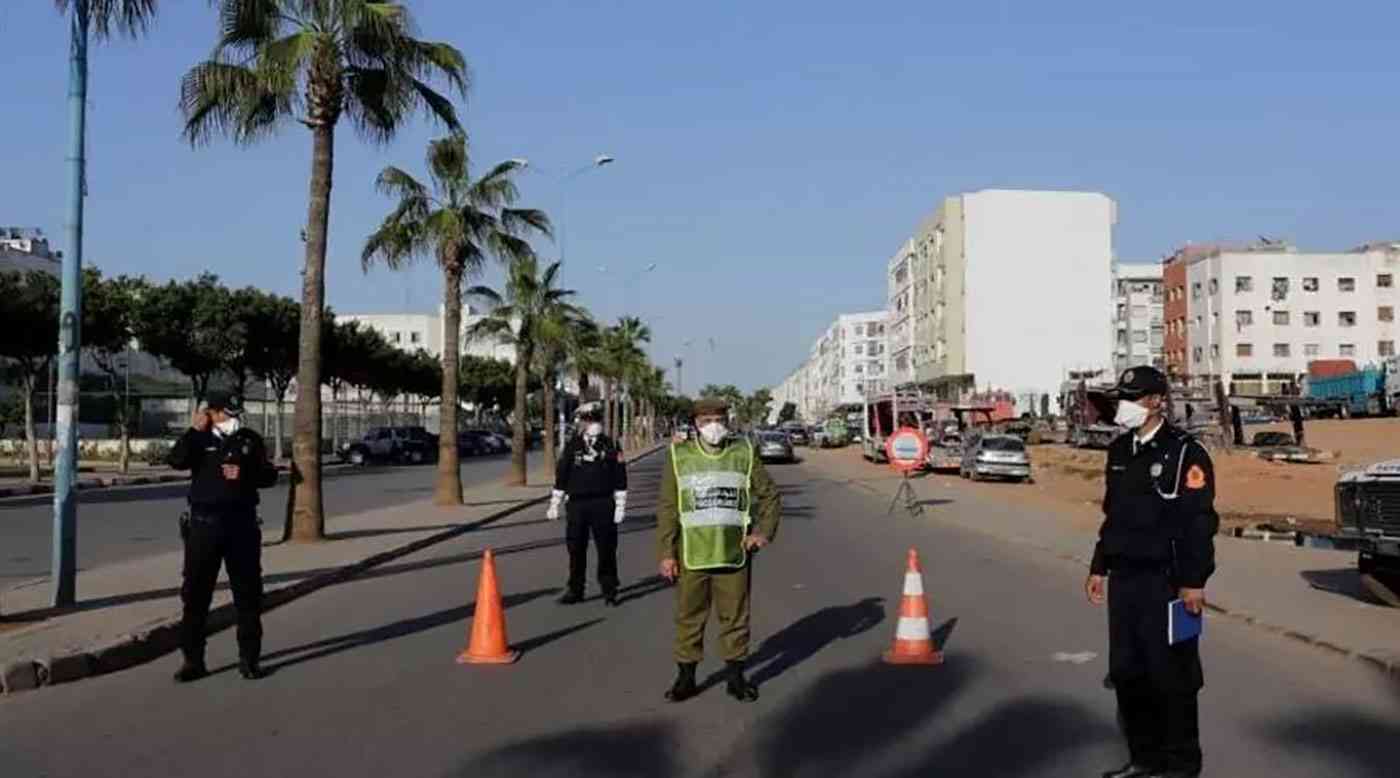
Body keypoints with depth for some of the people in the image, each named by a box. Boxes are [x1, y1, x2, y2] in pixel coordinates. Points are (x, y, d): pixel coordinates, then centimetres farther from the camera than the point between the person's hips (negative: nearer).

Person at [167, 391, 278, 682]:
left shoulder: (250, 440, 7)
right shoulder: (200, 440, 5)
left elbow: (269, 475, 5)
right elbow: (177, 461, -14)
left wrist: (244, 474, -12)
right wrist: (195, 430, -13)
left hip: (242, 523, 1)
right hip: (204, 523, -1)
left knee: (248, 593, 5)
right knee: (196, 593, 2)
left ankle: (249, 658, 15)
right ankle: (193, 660, 11)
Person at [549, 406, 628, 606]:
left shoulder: (610, 446, 3)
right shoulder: (572, 446, 6)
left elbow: (620, 479, 4)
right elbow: (561, 477, 10)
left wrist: (620, 506, -1)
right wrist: (554, 505, 8)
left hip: (603, 505, -1)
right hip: (576, 504, 2)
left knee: (606, 550, 1)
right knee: (575, 549, 6)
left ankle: (609, 591, 12)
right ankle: (575, 590, 18)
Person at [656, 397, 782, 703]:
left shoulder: (744, 454, 3)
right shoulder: (679, 456, 0)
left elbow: (770, 495, 11)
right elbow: (667, 508, 0)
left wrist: (764, 531, -3)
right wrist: (666, 552, -4)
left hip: (734, 553, 1)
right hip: (691, 555, -1)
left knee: (735, 617, 8)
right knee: (689, 617, 6)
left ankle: (735, 676, 22)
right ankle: (686, 676, 19)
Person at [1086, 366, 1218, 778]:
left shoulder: (1184, 452, -11)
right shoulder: (1120, 450, 12)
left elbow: (1199, 521, -14)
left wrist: (1193, 582, -17)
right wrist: (1099, 567, 17)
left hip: (1165, 581, -7)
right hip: (1123, 578, 7)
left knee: (1170, 674, 2)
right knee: (1126, 672, 12)